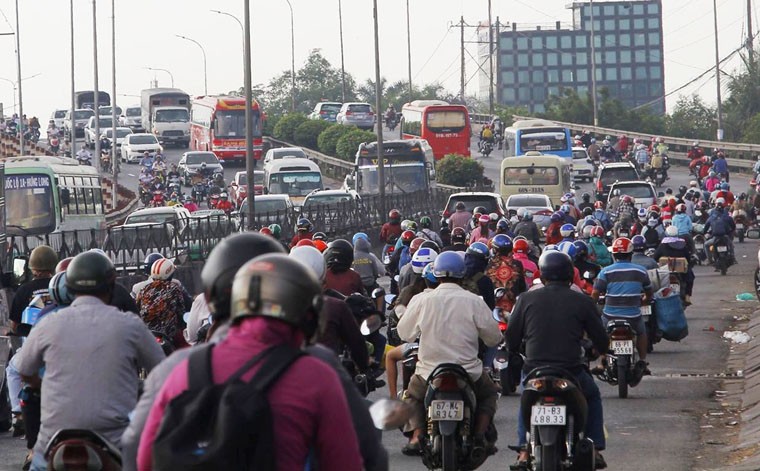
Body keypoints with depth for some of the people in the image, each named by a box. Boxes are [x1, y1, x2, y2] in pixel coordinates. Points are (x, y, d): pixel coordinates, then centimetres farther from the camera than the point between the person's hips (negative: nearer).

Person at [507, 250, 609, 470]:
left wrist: (516, 352, 29)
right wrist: (598, 350, 29)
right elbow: (601, 341, 5)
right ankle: (595, 450, 22)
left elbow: (512, 338, 6)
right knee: (593, 396, 31)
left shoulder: (526, 299, 2)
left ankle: (524, 451, 21)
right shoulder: (582, 302, -1)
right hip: (571, 373, -1)